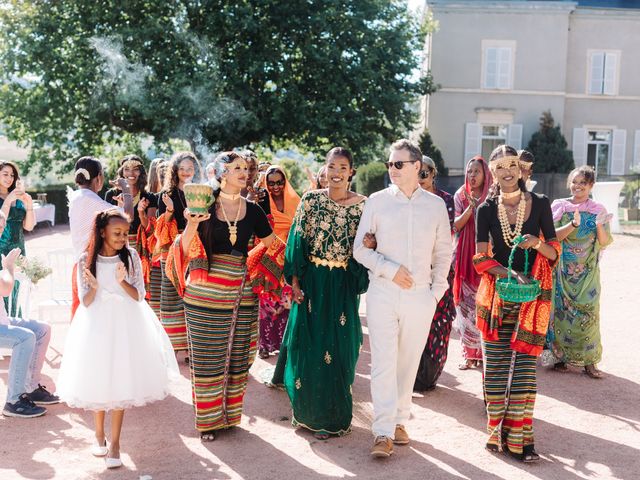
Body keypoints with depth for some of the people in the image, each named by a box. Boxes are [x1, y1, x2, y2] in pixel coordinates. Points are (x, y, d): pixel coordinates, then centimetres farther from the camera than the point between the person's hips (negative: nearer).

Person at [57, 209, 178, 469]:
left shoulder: (131, 257, -4)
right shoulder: (86, 260, -6)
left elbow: (139, 296, -4)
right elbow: (86, 303, -4)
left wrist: (123, 282, -22)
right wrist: (94, 287, -24)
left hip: (125, 325, 0)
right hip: (96, 325, 0)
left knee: (121, 380, -1)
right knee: (97, 378, 7)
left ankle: (114, 442, 9)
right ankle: (99, 433, 29)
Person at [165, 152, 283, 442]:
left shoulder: (253, 211, 5)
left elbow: (272, 246, 16)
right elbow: (185, 250, -6)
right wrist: (192, 225, -22)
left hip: (241, 292, 3)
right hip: (205, 292, -3)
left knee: (237, 356, 8)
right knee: (208, 357, 2)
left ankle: (231, 415, 23)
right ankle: (208, 420, 15)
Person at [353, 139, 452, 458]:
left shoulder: (436, 205, 7)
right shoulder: (377, 201, 2)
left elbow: (443, 253, 13)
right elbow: (360, 248, 2)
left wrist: (437, 291, 6)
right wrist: (390, 270, -9)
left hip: (420, 296, 2)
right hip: (383, 292, -2)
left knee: (408, 363, 8)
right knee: (383, 362, -6)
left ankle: (399, 421, 23)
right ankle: (384, 433, -4)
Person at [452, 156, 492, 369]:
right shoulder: (460, 196, 8)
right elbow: (456, 225, -2)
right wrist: (471, 207, -16)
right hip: (465, 255, 1)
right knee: (466, 304, 0)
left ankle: (483, 351, 8)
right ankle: (469, 353, 6)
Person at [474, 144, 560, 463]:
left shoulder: (540, 204, 0)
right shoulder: (486, 210, 2)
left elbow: (555, 253, 2)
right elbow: (481, 258, -5)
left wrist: (537, 243, -20)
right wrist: (511, 274, -21)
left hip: (531, 298, -1)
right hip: (496, 296, 1)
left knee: (524, 367, -2)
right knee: (495, 365, 2)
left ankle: (520, 437, 6)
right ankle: (497, 432, 15)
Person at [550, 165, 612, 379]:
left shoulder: (598, 210, 5)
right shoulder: (559, 206, 1)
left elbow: (605, 242, -1)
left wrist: (600, 225, -20)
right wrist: (573, 224, -24)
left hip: (588, 272, 1)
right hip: (563, 271, 0)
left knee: (588, 313, -3)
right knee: (562, 311, 0)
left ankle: (589, 361, 4)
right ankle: (562, 356, 12)